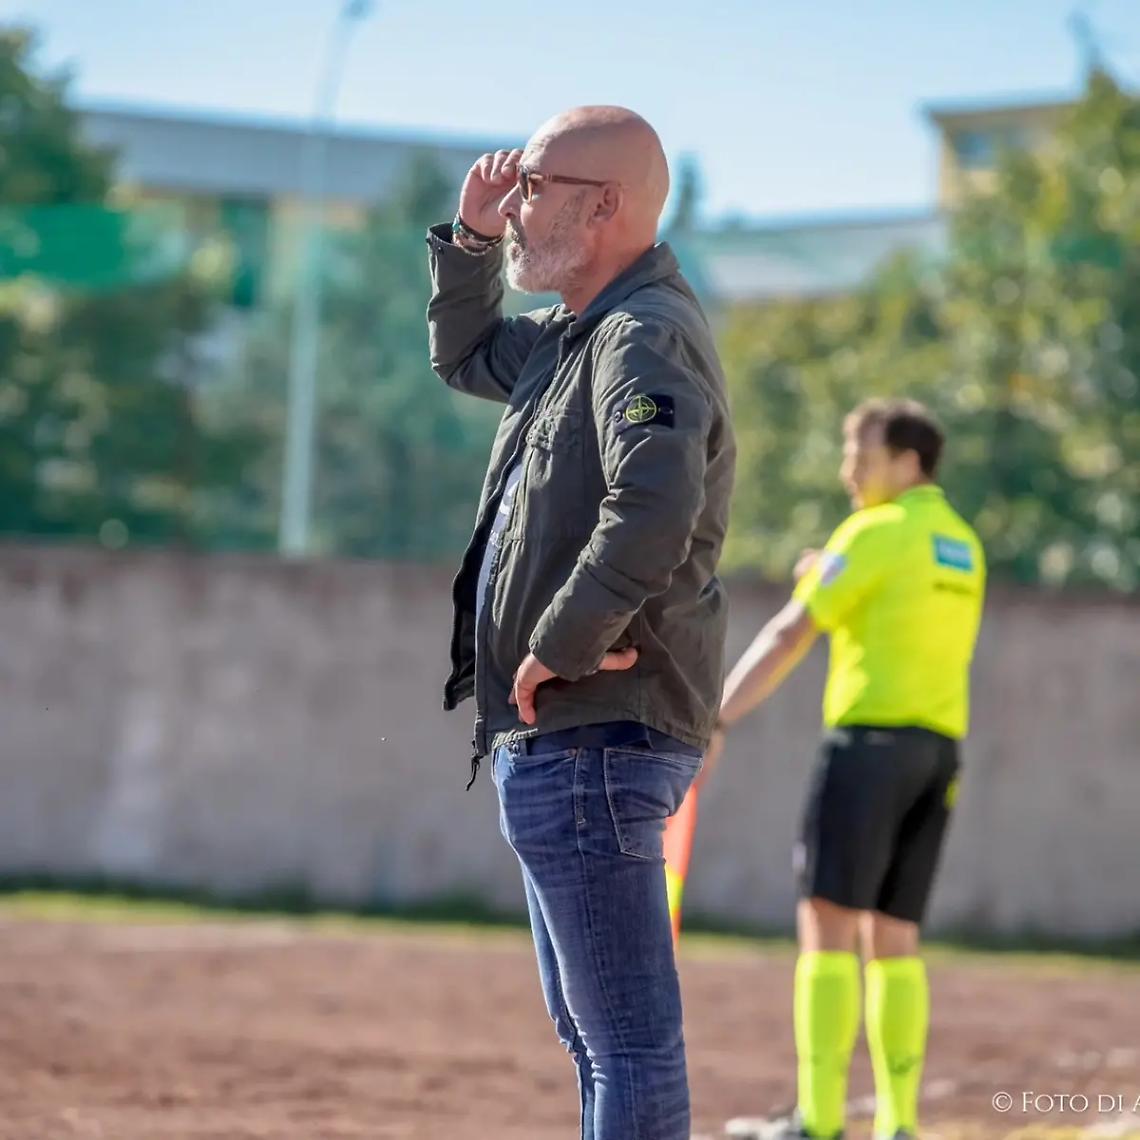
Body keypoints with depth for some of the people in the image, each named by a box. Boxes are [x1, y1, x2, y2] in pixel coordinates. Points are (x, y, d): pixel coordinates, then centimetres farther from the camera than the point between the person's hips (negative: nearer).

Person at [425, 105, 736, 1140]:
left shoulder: (645, 337, -16)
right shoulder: (573, 336, 15)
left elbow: (654, 510, -33)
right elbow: (463, 355, 36)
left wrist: (557, 646, -24)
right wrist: (472, 241, 18)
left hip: (595, 737, -11)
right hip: (558, 738, 11)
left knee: (630, 1039, -10)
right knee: (593, 1032, 18)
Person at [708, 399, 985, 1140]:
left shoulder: (877, 533, -7)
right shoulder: (964, 546, 17)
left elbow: (787, 639, -12)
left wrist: (714, 724, -13)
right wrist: (831, 588, 18)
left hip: (872, 738, -8)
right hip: (939, 749, 8)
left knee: (828, 925, -9)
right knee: (893, 938, 8)